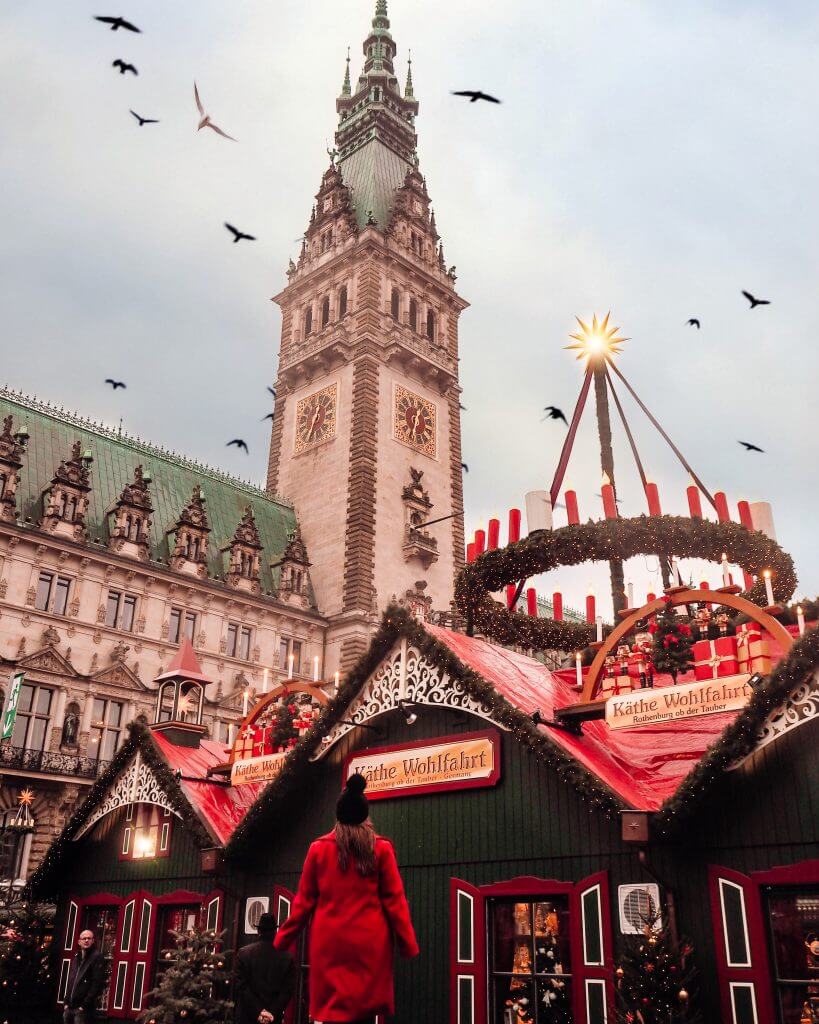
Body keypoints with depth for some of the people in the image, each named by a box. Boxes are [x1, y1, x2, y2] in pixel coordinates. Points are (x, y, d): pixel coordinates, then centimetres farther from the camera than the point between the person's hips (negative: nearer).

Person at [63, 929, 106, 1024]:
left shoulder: (97, 957, -8)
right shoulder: (76, 957, 15)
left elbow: (97, 983, -14)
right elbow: (70, 981, 19)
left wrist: (85, 1005, -17)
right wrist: (67, 1002, 9)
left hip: (83, 1008, -7)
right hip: (70, 1006, 7)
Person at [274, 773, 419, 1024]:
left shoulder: (319, 849, 5)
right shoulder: (381, 849, 3)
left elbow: (304, 900, 7)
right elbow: (394, 900, 1)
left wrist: (284, 939, 16)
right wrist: (408, 944, 6)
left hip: (330, 941, 1)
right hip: (369, 941, 0)